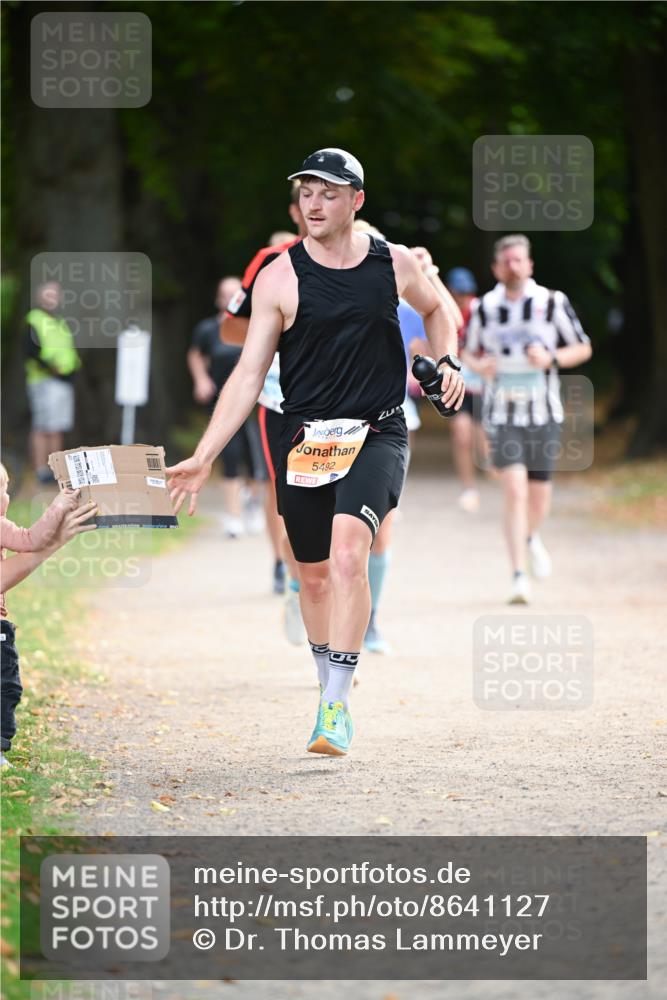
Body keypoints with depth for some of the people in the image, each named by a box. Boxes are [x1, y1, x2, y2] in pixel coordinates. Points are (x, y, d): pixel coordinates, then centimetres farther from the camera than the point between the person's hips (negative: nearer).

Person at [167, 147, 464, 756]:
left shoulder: (395, 263, 2)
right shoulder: (279, 278, -3)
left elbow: (436, 309, 26)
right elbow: (249, 374, -3)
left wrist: (448, 361, 6)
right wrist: (204, 457, -10)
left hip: (377, 436, -1)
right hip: (305, 441, 1)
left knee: (348, 555, -23)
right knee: (314, 575, 10)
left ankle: (335, 708, -23)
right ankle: (332, 693, 33)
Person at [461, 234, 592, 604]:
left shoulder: (552, 303, -2)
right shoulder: (484, 308, 1)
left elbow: (583, 348, 5)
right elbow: (469, 352, 15)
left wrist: (552, 358, -14)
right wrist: (479, 365, -9)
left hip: (543, 414, 1)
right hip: (502, 416, -1)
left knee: (539, 500, 8)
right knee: (515, 492, -16)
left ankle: (530, 538, 43)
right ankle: (519, 576, -14)